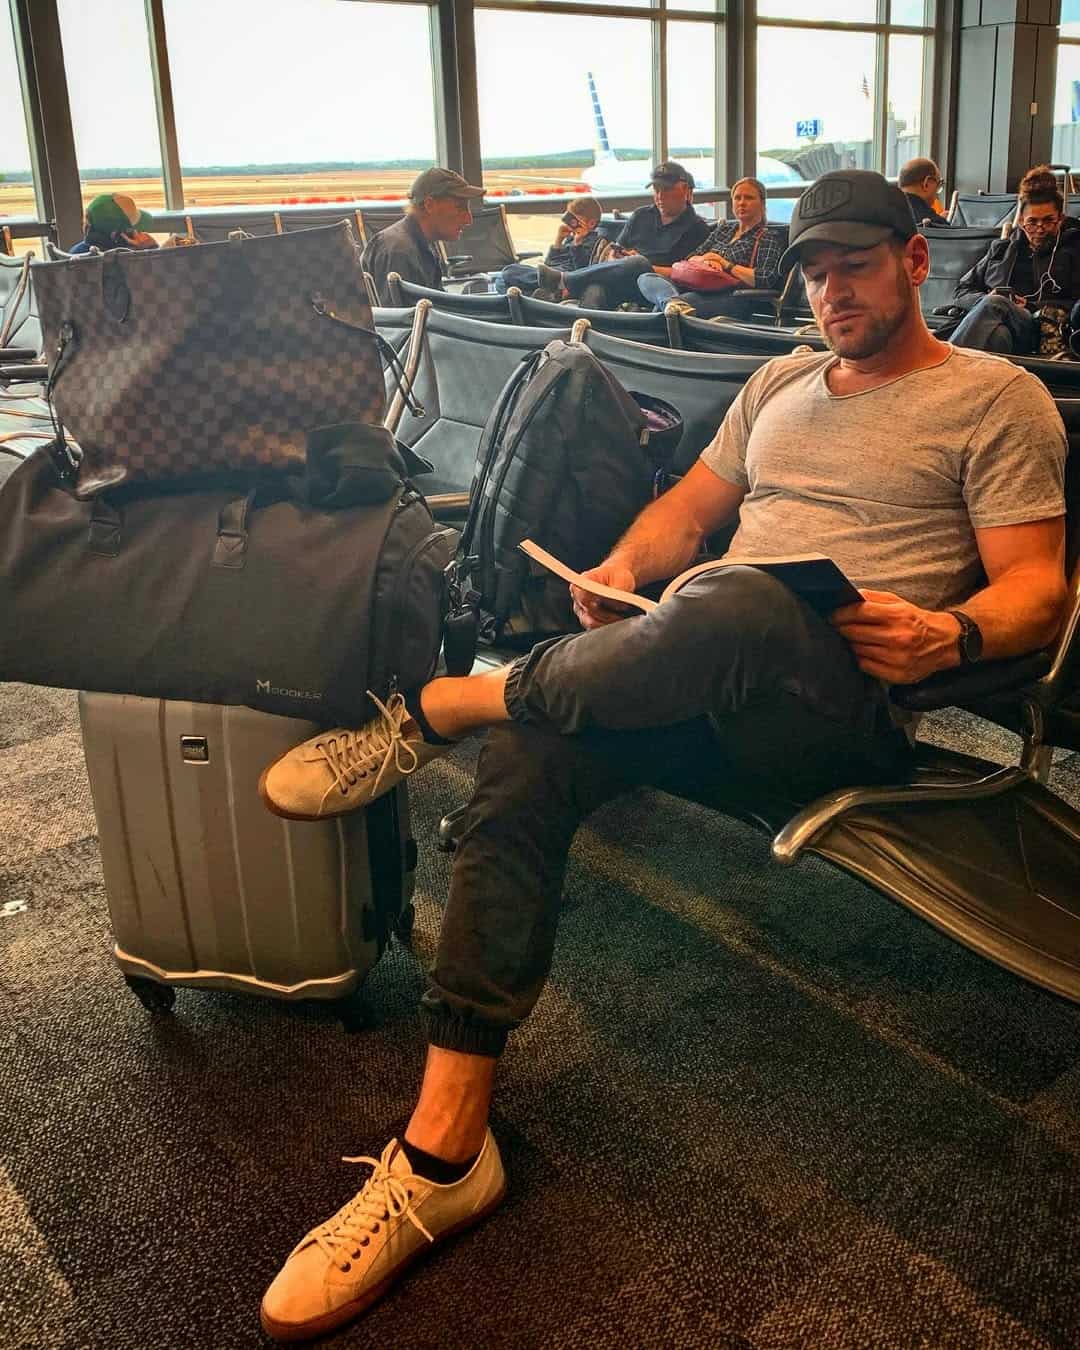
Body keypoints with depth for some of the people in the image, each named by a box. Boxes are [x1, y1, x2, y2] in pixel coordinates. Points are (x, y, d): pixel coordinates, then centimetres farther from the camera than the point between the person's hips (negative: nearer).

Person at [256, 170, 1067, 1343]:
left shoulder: (998, 398, 9)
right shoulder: (779, 383, 27)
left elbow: (1037, 585, 1)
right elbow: (692, 504, 25)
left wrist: (950, 636, -21)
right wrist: (625, 568, 2)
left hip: (853, 701, -5)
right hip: (708, 678, 6)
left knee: (735, 609, -41)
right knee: (530, 754, -25)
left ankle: (428, 711, -19)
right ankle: (442, 1157, -24)